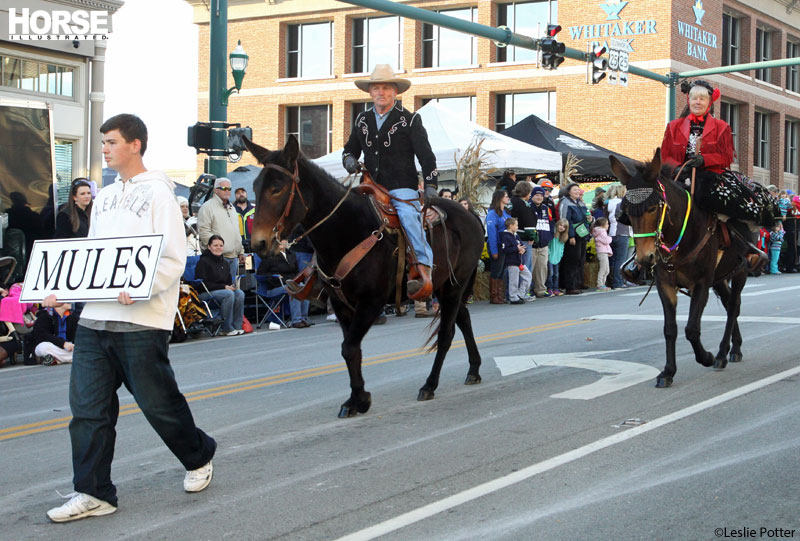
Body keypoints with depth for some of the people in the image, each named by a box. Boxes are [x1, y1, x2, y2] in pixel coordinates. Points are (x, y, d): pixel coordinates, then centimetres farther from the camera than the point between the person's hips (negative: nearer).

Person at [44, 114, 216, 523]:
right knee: (87, 406, 1)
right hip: (94, 319, 7)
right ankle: (93, 493, 8)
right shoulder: (104, 198, 18)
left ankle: (199, 457, 28)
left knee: (158, 402, 3)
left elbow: (173, 259, -11)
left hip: (141, 321, -7)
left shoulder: (157, 193, -4)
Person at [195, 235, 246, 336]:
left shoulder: (225, 263, 15)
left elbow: (229, 281, 22)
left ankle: (236, 326, -19)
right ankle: (226, 329, -26)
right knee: (229, 294, -32)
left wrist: (232, 286, -5)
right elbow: (202, 284, -15)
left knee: (240, 293, -21)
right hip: (204, 293, -7)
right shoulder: (203, 262, -7)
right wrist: (223, 287, -18)